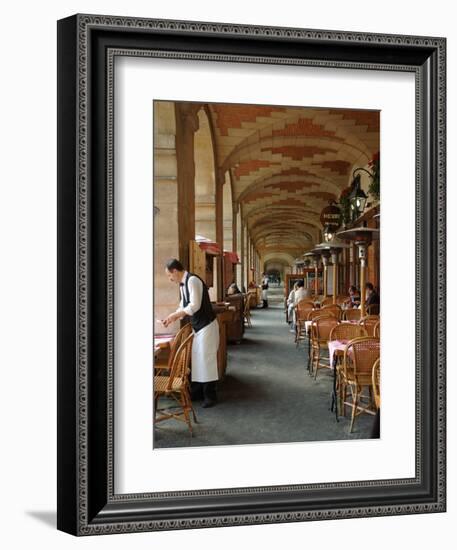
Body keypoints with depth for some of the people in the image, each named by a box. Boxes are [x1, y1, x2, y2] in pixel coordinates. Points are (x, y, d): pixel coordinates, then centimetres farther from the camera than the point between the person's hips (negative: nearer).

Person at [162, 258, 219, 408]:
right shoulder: (182, 284, 8)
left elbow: (194, 306, -26)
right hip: (197, 327, 9)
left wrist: (175, 315, -19)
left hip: (206, 325, -9)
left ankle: (210, 396, 4)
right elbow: (183, 306, 17)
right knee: (196, 359, 13)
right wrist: (172, 317, 4)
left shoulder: (193, 280, -20)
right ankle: (197, 392, 23)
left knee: (206, 359, -5)